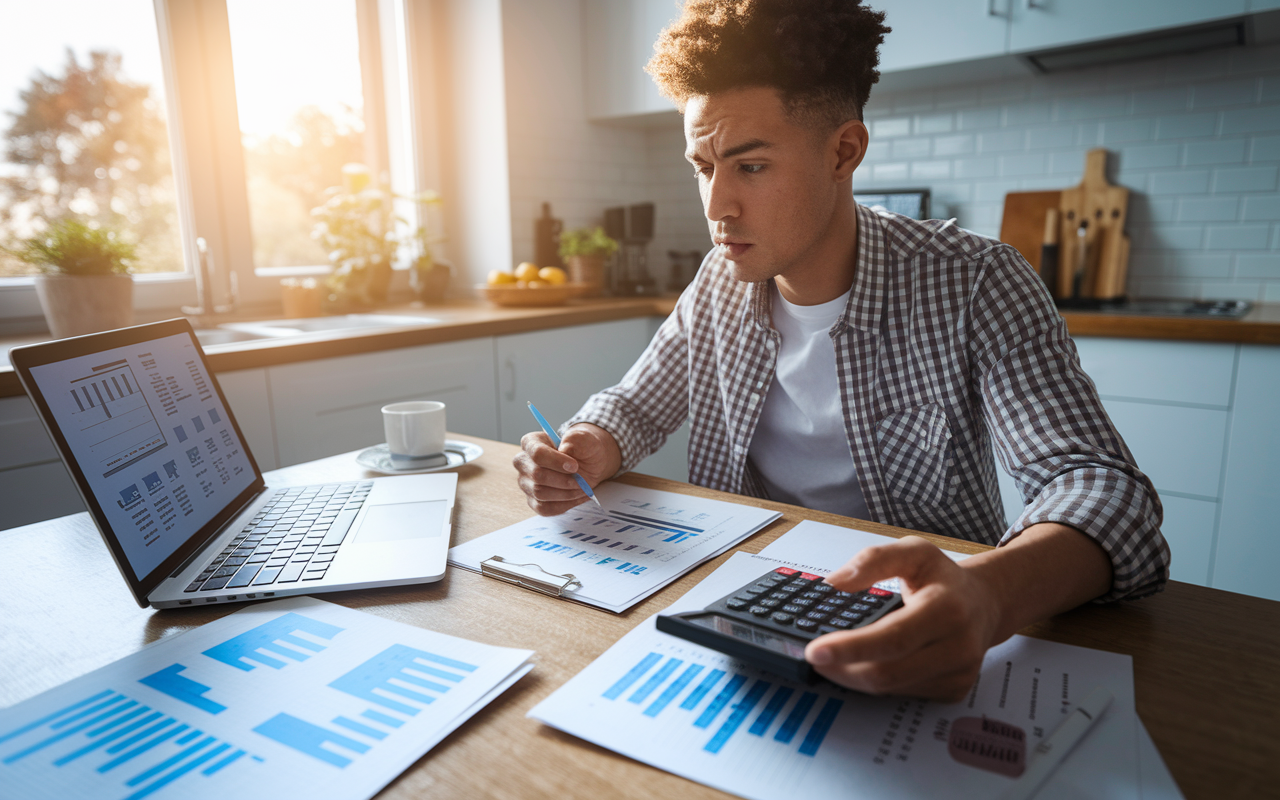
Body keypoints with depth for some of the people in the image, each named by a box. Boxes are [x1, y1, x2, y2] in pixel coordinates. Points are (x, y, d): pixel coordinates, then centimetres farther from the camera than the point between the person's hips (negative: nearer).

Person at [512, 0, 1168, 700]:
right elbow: (635, 406, 9)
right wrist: (588, 452, -16)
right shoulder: (720, 282, -1)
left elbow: (1104, 488, -24)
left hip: (919, 622, -2)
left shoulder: (974, 286, -16)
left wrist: (987, 596, -47)